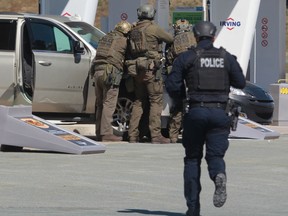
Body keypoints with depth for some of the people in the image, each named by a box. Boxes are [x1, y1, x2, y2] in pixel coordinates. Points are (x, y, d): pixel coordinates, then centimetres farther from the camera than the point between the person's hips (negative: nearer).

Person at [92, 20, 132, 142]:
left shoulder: (105, 38, 22)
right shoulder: (123, 41, 1)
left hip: (98, 71, 7)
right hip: (110, 72, -7)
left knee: (100, 104, 12)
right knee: (109, 104, -8)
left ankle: (99, 133, 13)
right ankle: (106, 133, -12)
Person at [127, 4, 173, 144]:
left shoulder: (134, 30, 12)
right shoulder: (153, 28, -8)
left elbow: (130, 50, 16)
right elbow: (170, 39, 2)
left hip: (137, 68, 6)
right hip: (151, 68, -6)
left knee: (138, 102, 13)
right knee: (156, 102, -3)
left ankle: (132, 135, 10)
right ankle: (155, 135, -8)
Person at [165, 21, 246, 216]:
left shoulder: (186, 58, 1)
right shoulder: (227, 58, 7)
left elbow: (172, 86, -3)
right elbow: (241, 83, 13)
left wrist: (183, 94, 18)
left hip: (196, 112, -1)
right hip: (219, 113, 1)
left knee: (192, 158, 12)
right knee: (215, 155, 3)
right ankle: (219, 176, -34)